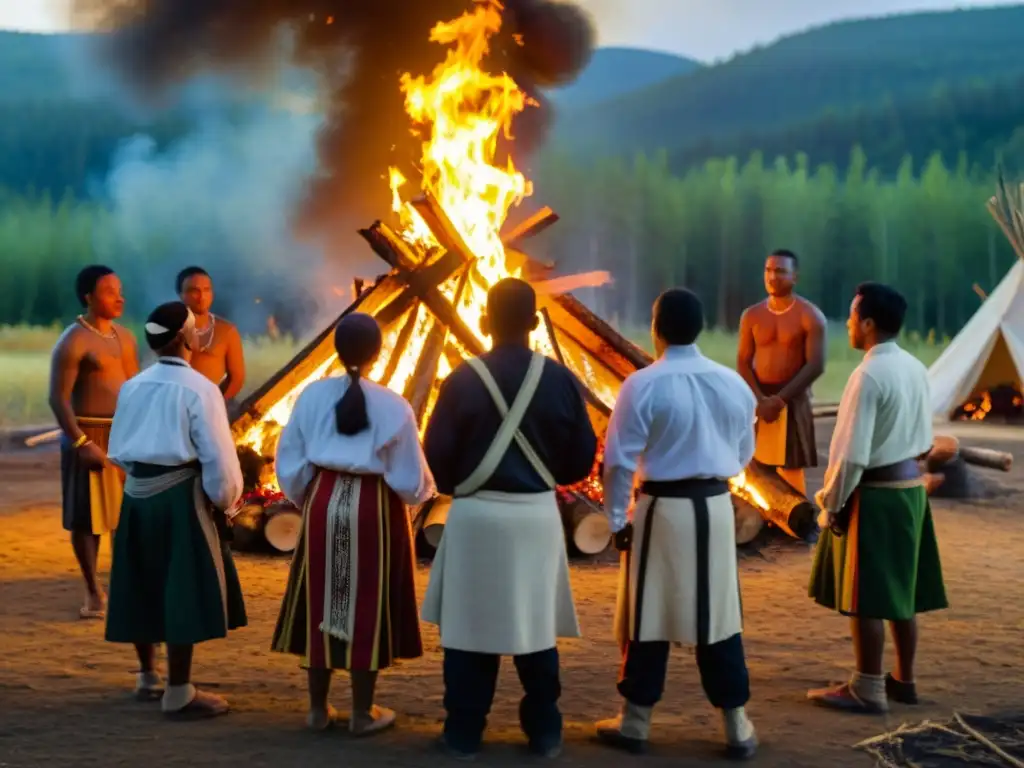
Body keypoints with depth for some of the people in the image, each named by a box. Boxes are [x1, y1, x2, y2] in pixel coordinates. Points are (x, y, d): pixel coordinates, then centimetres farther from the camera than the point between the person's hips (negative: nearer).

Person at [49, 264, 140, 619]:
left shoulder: (125, 337, 11)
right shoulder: (73, 342, -12)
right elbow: (58, 397, -15)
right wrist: (80, 442, -21)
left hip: (126, 434, 7)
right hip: (89, 435, -7)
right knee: (87, 516, 0)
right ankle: (93, 592, 9)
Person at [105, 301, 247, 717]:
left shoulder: (132, 386, 7)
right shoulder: (197, 388, -13)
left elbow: (118, 449, 13)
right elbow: (217, 454, -14)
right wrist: (224, 498, -1)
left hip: (137, 493, 7)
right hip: (181, 495, -7)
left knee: (143, 584, 17)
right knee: (185, 589, -1)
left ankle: (147, 675, 32)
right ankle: (179, 693, 2)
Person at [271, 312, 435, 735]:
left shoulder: (312, 395, -3)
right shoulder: (393, 406, -11)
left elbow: (289, 464, 2)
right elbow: (411, 481, -7)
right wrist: (424, 490, 16)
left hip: (324, 503, 3)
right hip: (375, 510, -3)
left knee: (321, 603, 13)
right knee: (367, 607, 7)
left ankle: (318, 709, 20)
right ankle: (363, 713, 14)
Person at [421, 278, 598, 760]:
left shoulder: (462, 380, -8)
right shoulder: (561, 380, -3)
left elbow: (436, 455, -7)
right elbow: (582, 458, 2)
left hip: (476, 516, -2)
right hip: (538, 516, 2)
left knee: (470, 625, 8)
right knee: (537, 626, 13)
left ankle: (463, 734, 14)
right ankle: (545, 733, 20)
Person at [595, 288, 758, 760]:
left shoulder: (643, 385, -12)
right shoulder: (732, 383, 0)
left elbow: (620, 460, -11)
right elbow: (743, 454, 11)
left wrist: (616, 519, -1)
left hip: (661, 509, -3)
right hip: (716, 507, 4)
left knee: (648, 615, 7)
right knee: (719, 615, 11)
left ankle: (635, 724, 17)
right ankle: (737, 726, 16)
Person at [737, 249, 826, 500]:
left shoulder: (810, 316, -5)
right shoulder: (752, 315, 6)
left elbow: (816, 365, -11)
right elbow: (743, 362, 4)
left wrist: (780, 399, -18)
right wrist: (760, 399, -13)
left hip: (793, 400, -3)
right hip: (758, 400, 3)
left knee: (791, 468, -2)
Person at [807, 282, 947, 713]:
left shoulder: (869, 375, -20)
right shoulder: (916, 369, 6)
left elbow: (852, 453, -21)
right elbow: (923, 440, 14)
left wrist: (832, 503, -12)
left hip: (874, 495, -9)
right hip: (911, 488, 9)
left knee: (866, 596, 0)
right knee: (901, 591, 16)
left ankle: (868, 690, 7)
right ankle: (904, 681, 25)